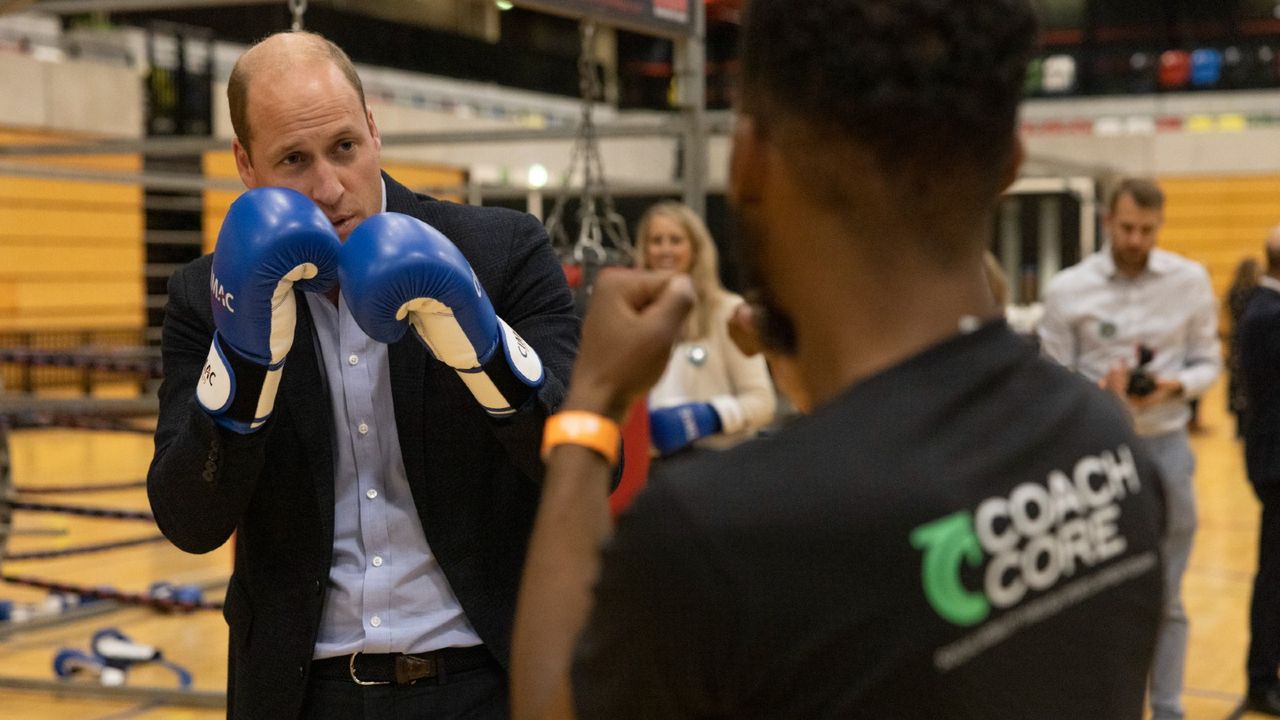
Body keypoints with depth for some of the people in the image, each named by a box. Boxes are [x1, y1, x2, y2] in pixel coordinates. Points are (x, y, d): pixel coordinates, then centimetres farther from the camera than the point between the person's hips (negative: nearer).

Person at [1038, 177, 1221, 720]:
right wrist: (1102, 391, -22)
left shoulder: (1191, 281, 1)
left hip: (1166, 447, 1)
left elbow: (1208, 362, 5)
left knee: (1166, 598, 10)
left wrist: (1175, 386, -15)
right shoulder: (1067, 289, -5)